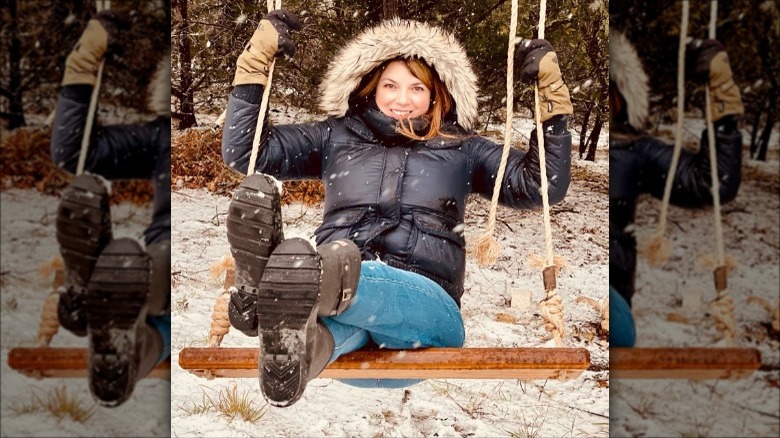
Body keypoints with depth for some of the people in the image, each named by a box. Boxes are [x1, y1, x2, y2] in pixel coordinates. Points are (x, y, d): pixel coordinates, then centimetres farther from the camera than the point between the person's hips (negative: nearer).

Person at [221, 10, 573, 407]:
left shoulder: (461, 149, 25)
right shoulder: (336, 136, 27)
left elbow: (545, 185, 18)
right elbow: (241, 150, 24)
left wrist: (551, 90, 13)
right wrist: (258, 56, 19)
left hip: (425, 301, -1)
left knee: (368, 291, -41)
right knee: (340, 315, -40)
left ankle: (286, 286, -73)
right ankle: (296, 344, -76)